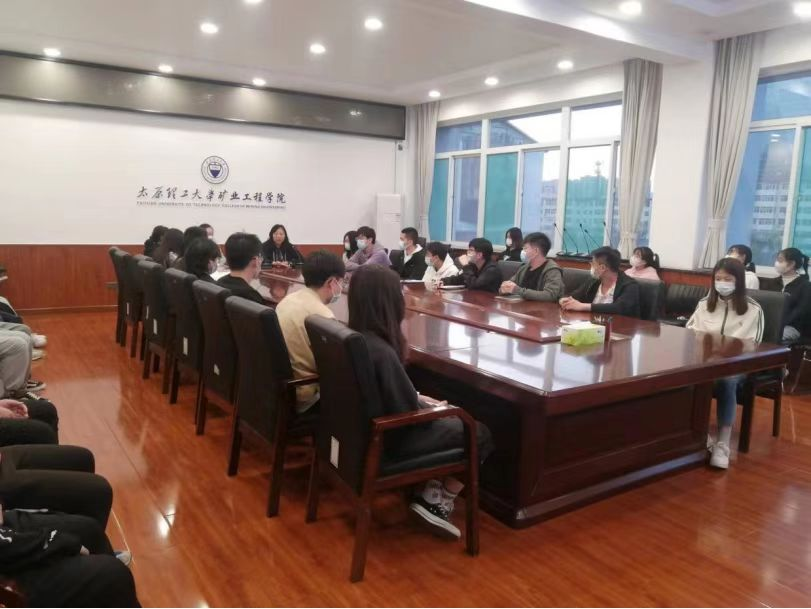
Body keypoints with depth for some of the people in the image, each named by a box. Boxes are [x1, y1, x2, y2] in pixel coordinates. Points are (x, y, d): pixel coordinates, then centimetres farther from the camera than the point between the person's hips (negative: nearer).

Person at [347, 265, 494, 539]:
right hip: (389, 437, -9)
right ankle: (436, 503, 12)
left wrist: (422, 399, 6)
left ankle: (431, 493, 19)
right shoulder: (381, 352, -32)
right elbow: (408, 412, -24)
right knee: (480, 435, 5)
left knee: (453, 420, 23)